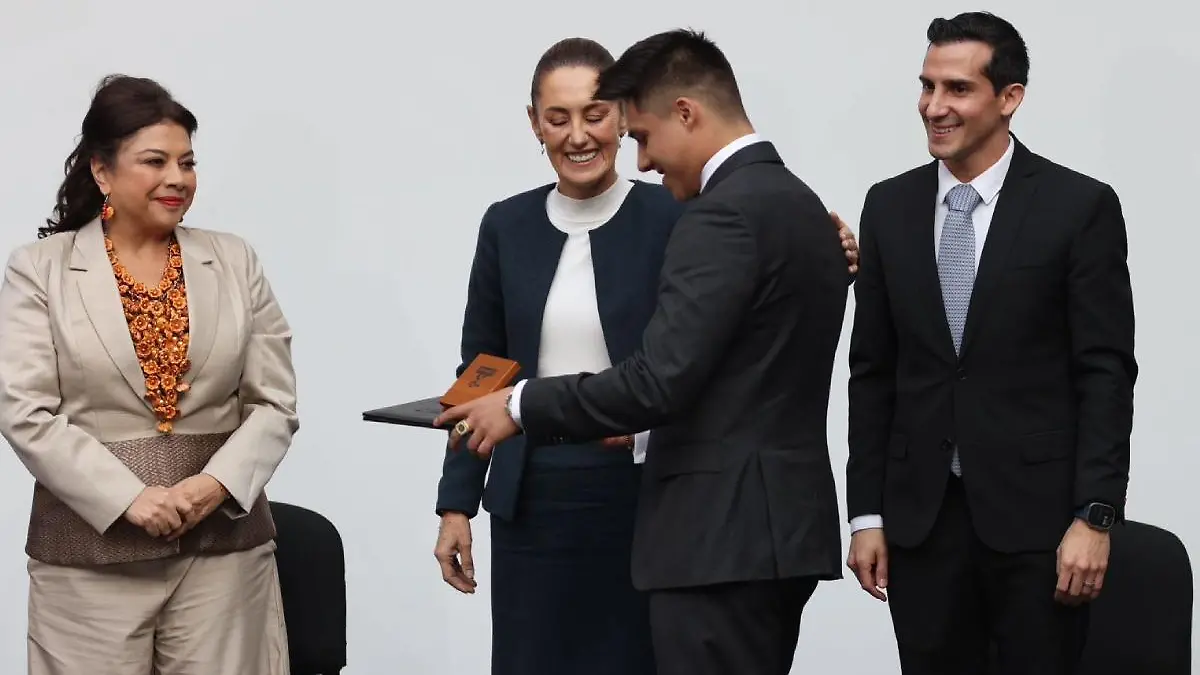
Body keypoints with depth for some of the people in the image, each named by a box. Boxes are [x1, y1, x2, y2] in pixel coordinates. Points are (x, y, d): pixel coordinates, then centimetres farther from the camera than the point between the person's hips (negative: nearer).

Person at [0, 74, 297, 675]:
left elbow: (274, 404, 7)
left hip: (223, 544, 2)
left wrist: (217, 484, -11)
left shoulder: (236, 263, 10)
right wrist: (129, 499, -14)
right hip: (89, 556, -2)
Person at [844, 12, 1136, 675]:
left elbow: (1106, 373, -6)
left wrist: (1094, 517, -12)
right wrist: (866, 514, 5)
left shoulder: (1080, 206, -4)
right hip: (919, 515, 3)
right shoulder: (889, 207, 7)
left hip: (1036, 514, -3)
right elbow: (873, 371, 9)